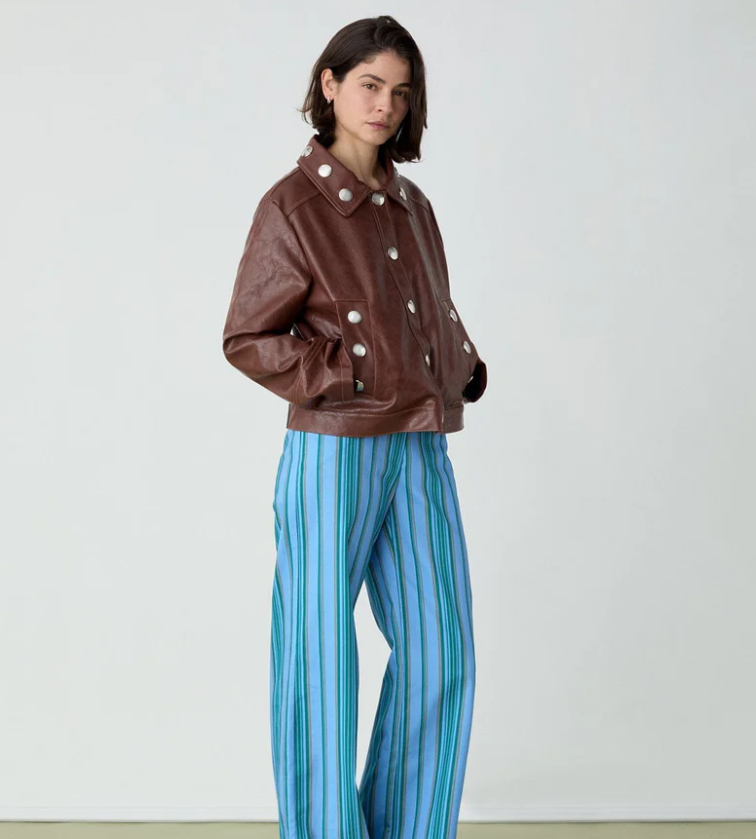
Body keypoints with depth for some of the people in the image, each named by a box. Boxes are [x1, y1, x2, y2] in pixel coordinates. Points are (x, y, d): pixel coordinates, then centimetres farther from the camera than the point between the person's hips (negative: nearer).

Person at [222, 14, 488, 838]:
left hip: (420, 454, 6)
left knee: (439, 650, 7)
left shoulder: (412, 206, 13)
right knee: (321, 658, 3)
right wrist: (357, 380, -13)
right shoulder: (291, 205, -7)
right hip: (334, 455, -6)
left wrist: (466, 371, 7)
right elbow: (248, 339, -7)